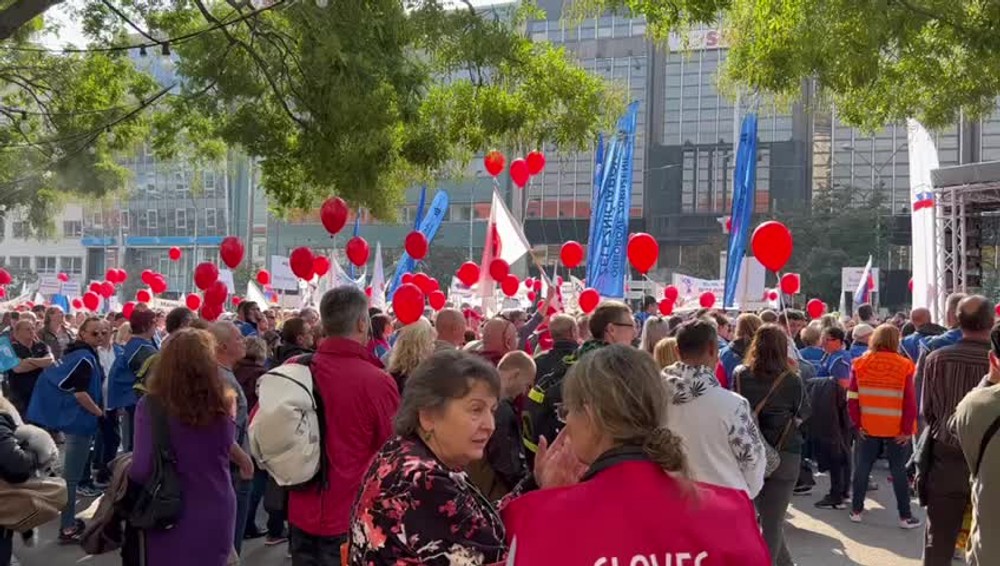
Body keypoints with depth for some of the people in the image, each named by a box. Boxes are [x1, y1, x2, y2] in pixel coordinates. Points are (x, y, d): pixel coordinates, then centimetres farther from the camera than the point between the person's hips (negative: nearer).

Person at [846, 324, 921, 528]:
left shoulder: (860, 364, -3)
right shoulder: (904, 366, -9)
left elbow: (852, 398, -4)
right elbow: (910, 402, -10)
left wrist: (857, 423, 4)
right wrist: (907, 429, -4)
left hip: (868, 427, 2)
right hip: (896, 430, -2)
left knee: (863, 467, 12)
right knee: (899, 470, 6)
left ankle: (856, 511, 17)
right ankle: (905, 516, 10)